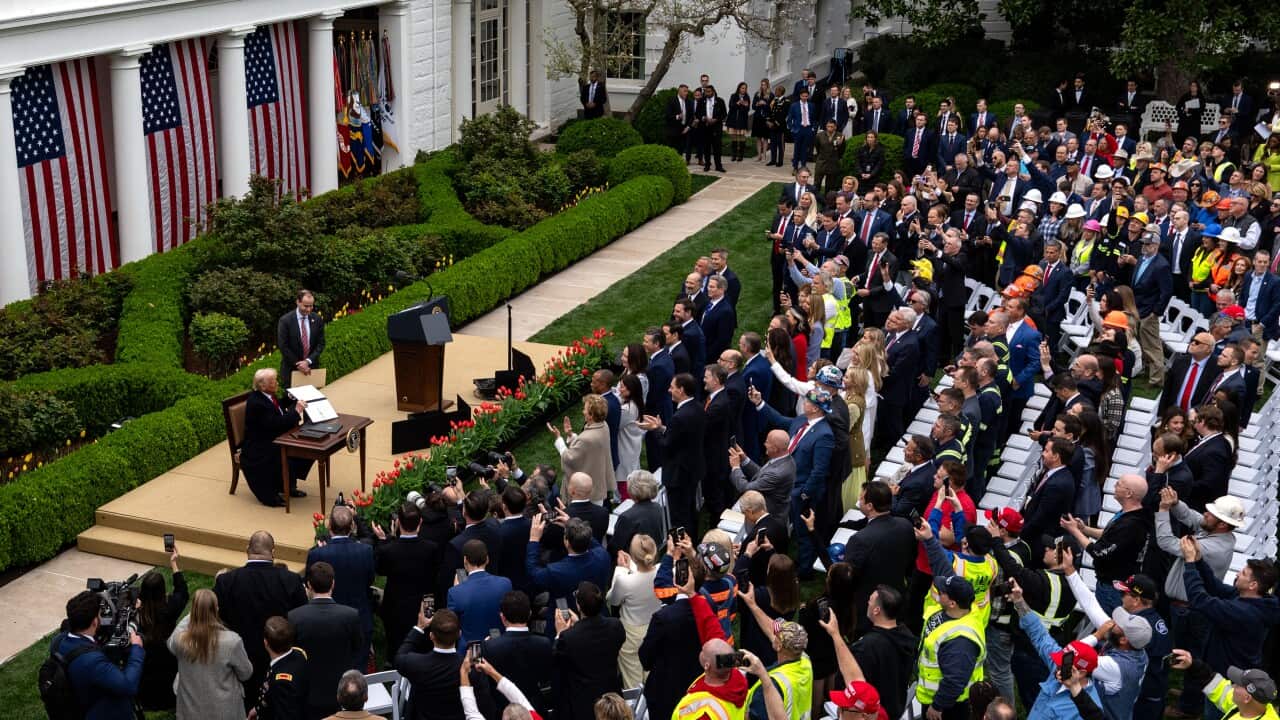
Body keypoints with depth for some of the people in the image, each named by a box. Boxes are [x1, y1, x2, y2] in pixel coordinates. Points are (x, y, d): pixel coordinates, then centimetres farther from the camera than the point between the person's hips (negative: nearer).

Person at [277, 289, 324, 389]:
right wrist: (298, 364, -14)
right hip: (291, 369, -3)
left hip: (311, 367, 3)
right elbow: (283, 346, -12)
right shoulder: (285, 320, -12)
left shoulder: (317, 319, -1)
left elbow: (321, 344, 0)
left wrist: (308, 361, -13)